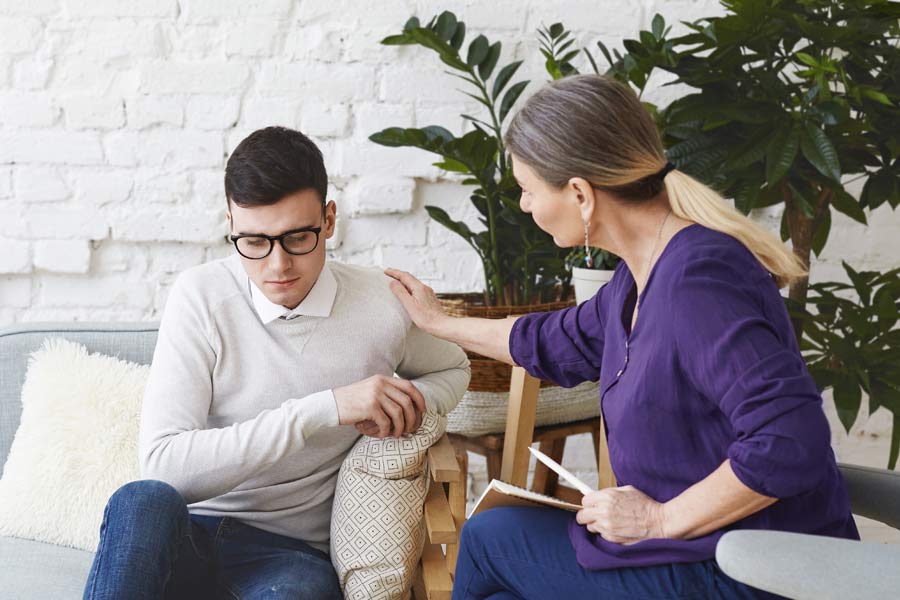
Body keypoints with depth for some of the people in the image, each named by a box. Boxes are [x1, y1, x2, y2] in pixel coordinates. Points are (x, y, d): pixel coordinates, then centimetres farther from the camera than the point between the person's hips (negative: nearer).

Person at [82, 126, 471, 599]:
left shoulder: (385, 306, -4)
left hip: (290, 551, -1)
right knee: (143, 503, -35)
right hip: (183, 540, 1)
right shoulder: (200, 297, -8)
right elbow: (163, 465, -18)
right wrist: (326, 408, -23)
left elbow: (452, 369, 20)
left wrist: (410, 405, -5)